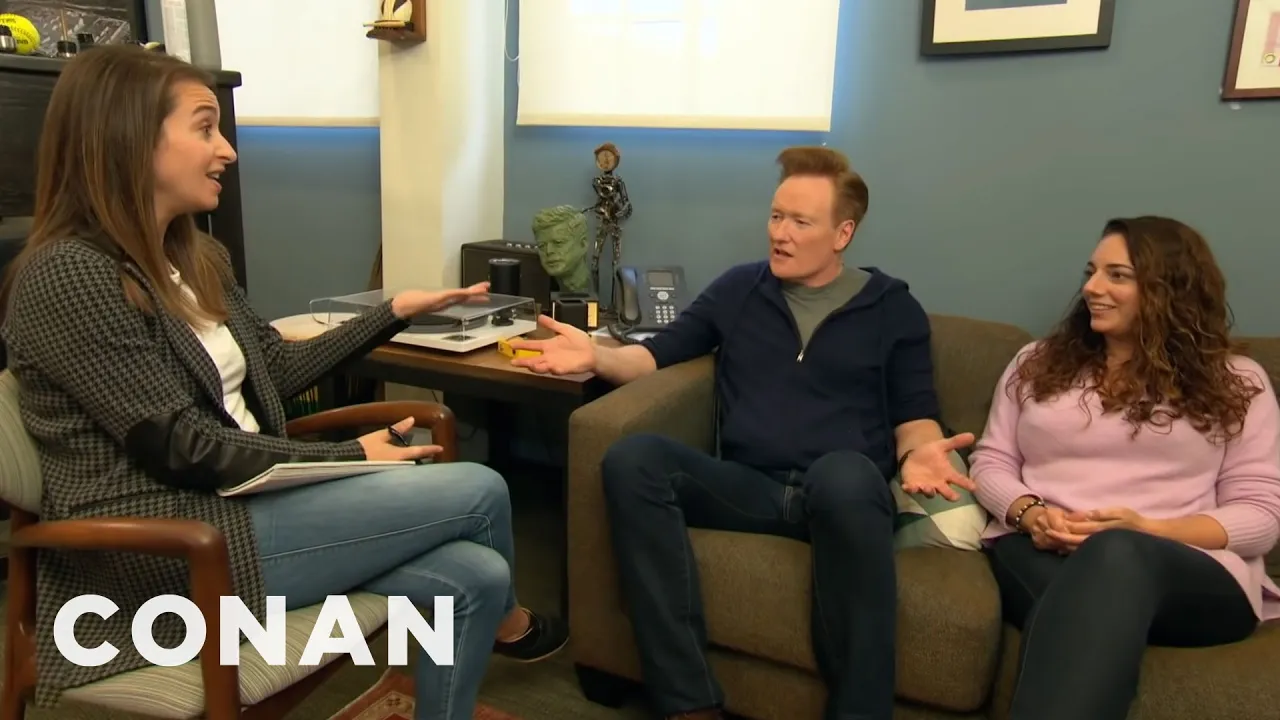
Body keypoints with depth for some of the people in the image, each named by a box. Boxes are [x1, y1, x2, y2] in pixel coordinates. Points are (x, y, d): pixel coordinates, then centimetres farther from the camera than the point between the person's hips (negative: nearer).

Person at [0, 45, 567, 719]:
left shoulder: (192, 256, 11)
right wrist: (349, 458, -12)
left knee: (473, 578, -10)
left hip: (233, 504, 8)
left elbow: (276, 371, 16)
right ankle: (509, 623, 24)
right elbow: (183, 448, -19)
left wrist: (396, 311, 13)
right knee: (477, 490, -8)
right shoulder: (66, 273, -17)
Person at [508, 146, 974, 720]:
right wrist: (596, 356, -5)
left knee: (844, 472, -40)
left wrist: (917, 453, -13)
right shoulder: (740, 288, 17)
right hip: (749, 488, 3)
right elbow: (657, 354, 15)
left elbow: (914, 413, 10)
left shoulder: (893, 308, 13)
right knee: (632, 458, -27)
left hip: (842, 494, -2)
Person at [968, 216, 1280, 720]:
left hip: (1191, 575, -1)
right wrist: (1029, 513, -8)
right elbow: (991, 461, 16)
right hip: (1038, 553, 2)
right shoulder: (1038, 362, 20)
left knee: (1114, 555, -41)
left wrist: (1148, 530, -13)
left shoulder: (1236, 383, 14)